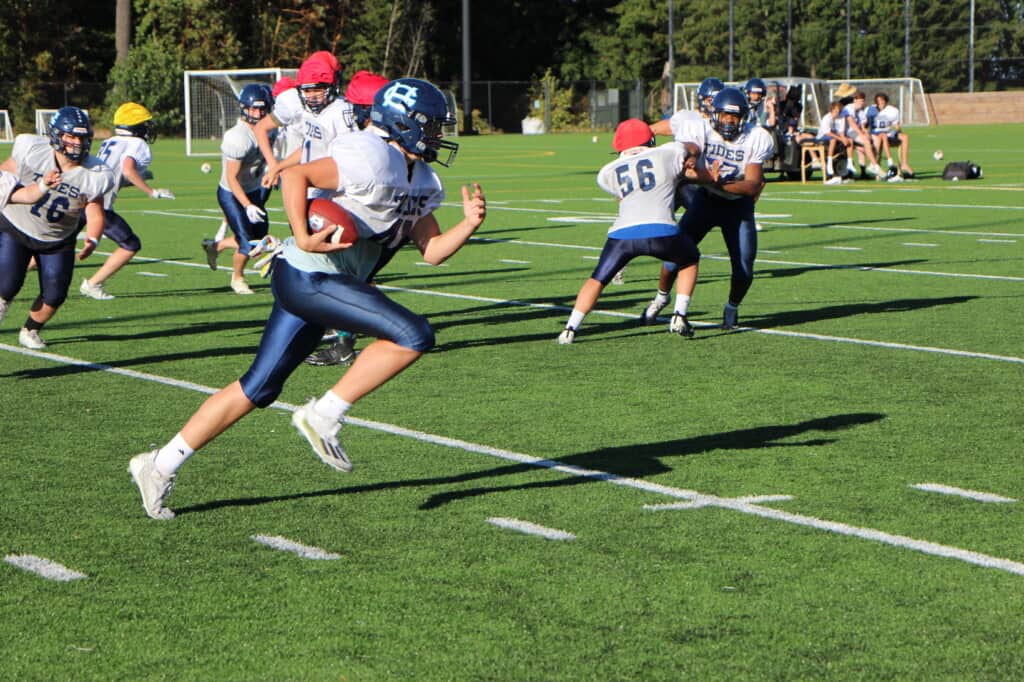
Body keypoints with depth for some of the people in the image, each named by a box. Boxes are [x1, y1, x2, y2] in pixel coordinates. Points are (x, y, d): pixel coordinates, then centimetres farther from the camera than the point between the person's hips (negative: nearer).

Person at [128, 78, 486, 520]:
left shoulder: (421, 182, 14)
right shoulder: (374, 160, -16)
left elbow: (432, 251, 15)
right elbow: (295, 175, -20)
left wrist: (469, 224, -1)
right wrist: (303, 238, -28)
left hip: (321, 283, 10)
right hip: (307, 275, -10)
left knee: (258, 390, 12)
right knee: (413, 336, -16)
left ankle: (160, 465, 18)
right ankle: (323, 416, -8)